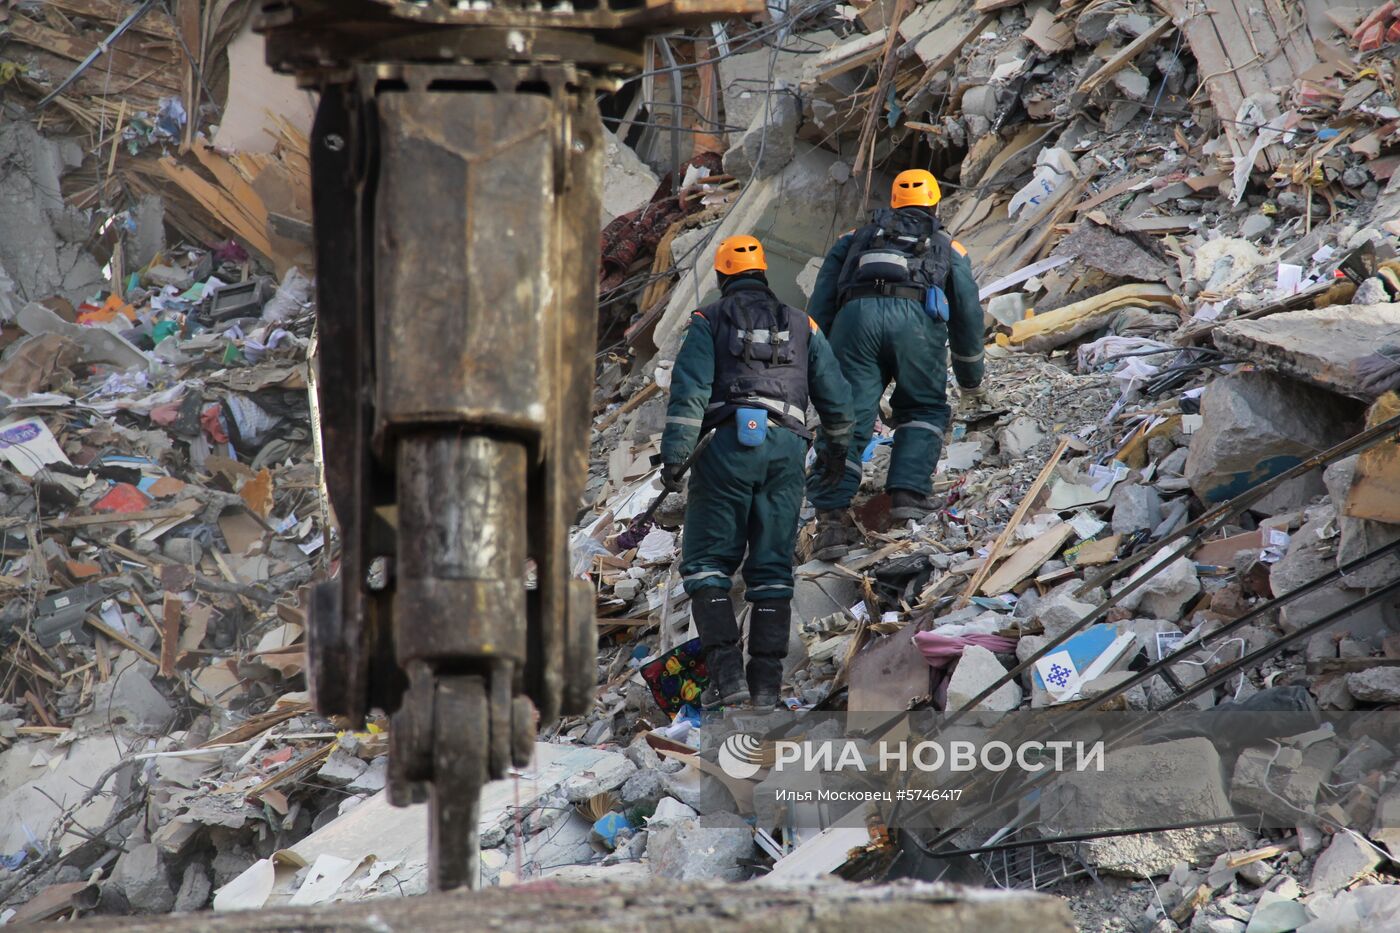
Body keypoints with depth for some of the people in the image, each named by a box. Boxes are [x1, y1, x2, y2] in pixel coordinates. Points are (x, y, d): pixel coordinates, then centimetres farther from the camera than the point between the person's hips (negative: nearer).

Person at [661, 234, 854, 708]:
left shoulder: (709, 322, 9)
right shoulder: (801, 325, 18)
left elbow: (689, 388, -5)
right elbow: (835, 394, 16)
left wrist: (674, 455, -10)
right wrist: (838, 448, 31)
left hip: (727, 443, -3)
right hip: (785, 449, 3)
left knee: (707, 562, 3)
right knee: (772, 568, 7)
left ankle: (726, 671, -12)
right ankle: (766, 682, 1)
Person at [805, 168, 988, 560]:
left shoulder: (854, 239, 34)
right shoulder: (949, 248, 33)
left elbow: (820, 304, 25)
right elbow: (968, 315, 33)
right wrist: (972, 384, 44)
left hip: (856, 314, 1)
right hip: (916, 318, 0)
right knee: (923, 410, 21)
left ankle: (832, 517, -16)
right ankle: (909, 492, 2)